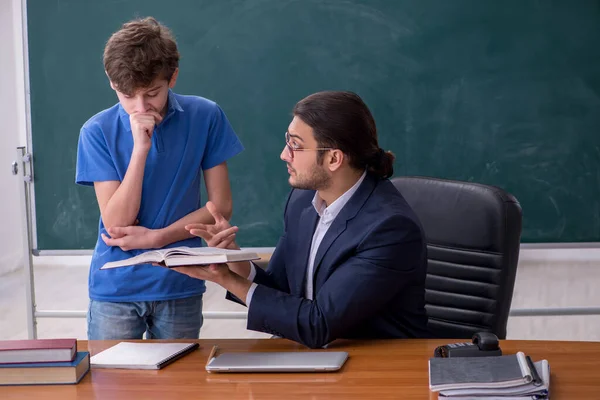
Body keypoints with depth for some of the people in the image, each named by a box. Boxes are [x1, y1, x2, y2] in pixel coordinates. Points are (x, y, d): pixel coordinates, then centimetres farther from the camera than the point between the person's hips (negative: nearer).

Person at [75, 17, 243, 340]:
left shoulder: (205, 117, -5)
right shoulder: (98, 132, -8)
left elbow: (221, 205, -1)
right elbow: (117, 222, -13)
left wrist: (155, 237, -11)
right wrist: (140, 147, -22)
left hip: (181, 287, 1)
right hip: (115, 288, -1)